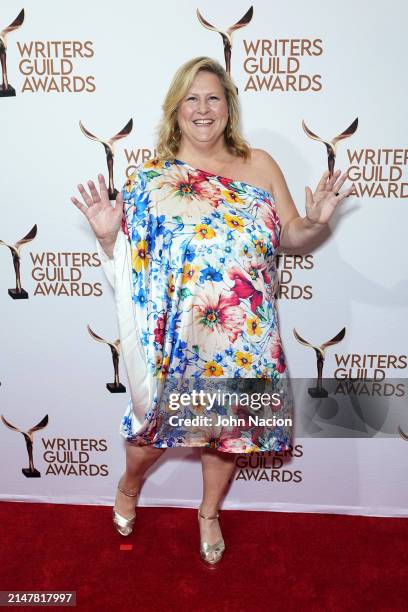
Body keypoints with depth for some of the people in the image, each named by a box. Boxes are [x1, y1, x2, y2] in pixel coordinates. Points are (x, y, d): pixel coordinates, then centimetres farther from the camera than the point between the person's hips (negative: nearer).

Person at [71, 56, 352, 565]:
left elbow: (291, 239, 4)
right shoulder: (152, 179, -2)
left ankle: (210, 513, 44)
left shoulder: (259, 165, 2)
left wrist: (317, 221, -16)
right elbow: (128, 255, 0)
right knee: (158, 423, 10)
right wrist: (108, 234, -20)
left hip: (245, 337, 2)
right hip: (176, 336, -2)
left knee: (230, 424, 16)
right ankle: (129, 485, 47)